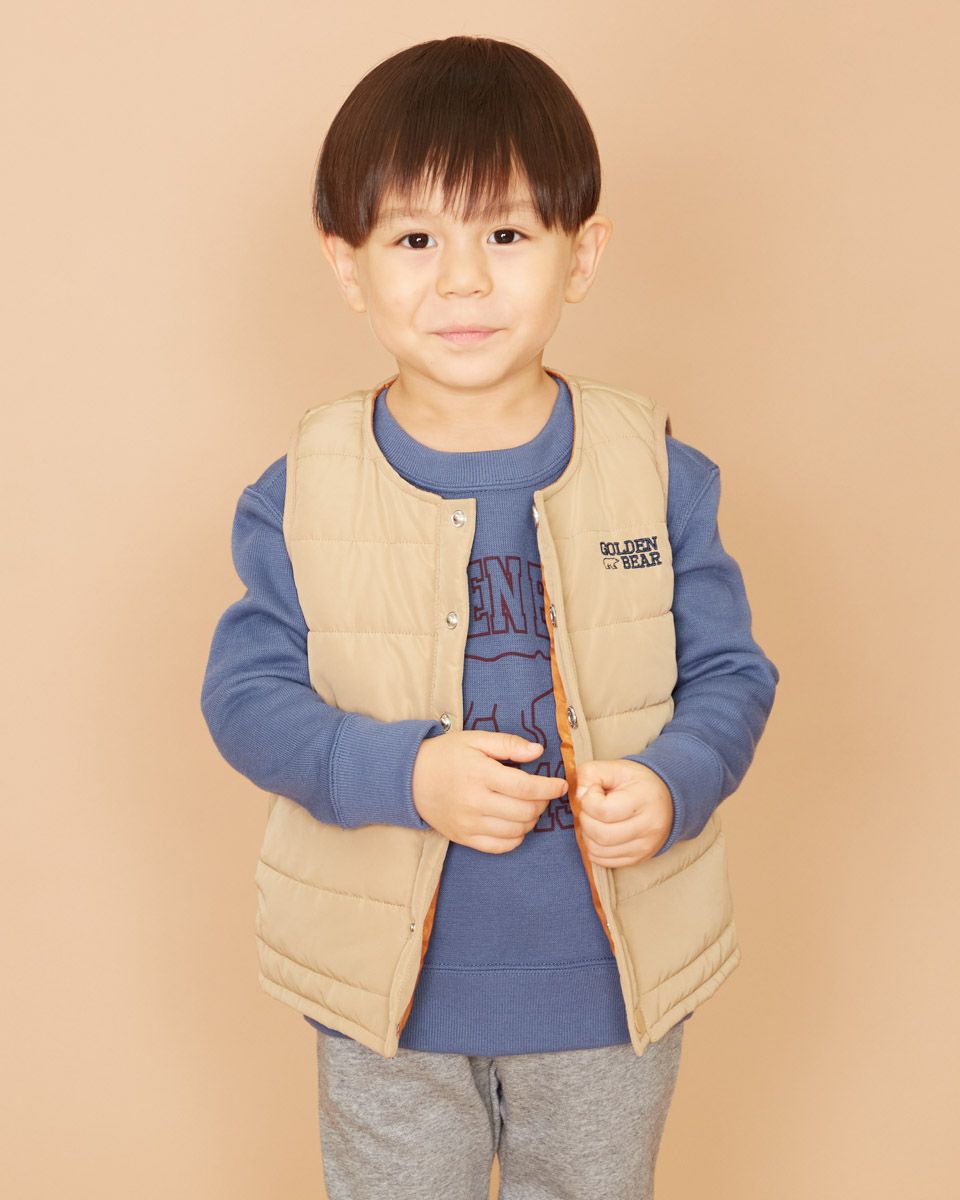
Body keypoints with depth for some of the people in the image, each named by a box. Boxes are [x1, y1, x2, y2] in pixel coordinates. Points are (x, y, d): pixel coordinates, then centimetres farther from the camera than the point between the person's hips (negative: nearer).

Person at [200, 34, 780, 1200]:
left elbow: (730, 673, -3)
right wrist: (406, 774, -26)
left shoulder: (659, 474, -9)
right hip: (387, 993, 0)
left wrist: (671, 786, -24)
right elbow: (246, 692, -10)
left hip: (612, 981, 1)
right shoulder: (302, 492, -11)